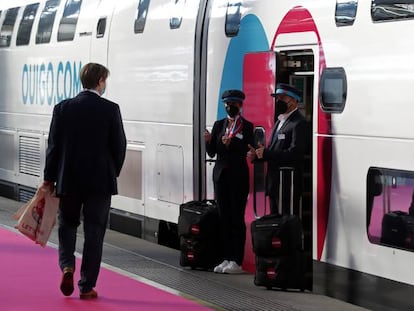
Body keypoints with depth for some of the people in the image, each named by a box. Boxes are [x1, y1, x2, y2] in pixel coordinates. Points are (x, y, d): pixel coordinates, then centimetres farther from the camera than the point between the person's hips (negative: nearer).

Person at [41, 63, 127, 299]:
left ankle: (67, 266, -3)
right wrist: (112, 173, 13)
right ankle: (87, 287, 6)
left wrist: (49, 178, 8)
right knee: (94, 233, 5)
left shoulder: (63, 108, -3)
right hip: (100, 181, -1)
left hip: (69, 179, 2)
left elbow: (54, 145, -1)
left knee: (67, 224, 20)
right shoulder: (111, 109, -8)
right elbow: (120, 146, -4)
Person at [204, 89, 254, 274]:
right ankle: (227, 258, 11)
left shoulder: (247, 126, -1)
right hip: (221, 174, 5)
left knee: (237, 218, -4)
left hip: (238, 176, -5)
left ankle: (237, 261, -2)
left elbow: (247, 151, -11)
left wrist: (231, 143, -24)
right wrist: (209, 141, -11)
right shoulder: (219, 125, 12)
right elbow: (211, 152, 8)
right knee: (223, 217, 6)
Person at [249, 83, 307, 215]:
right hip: (274, 182, 9)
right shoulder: (279, 121, 19)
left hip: (288, 185, -9)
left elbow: (295, 153, -22)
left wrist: (266, 153, -18)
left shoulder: (299, 123, -12)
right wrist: (258, 154, 4)